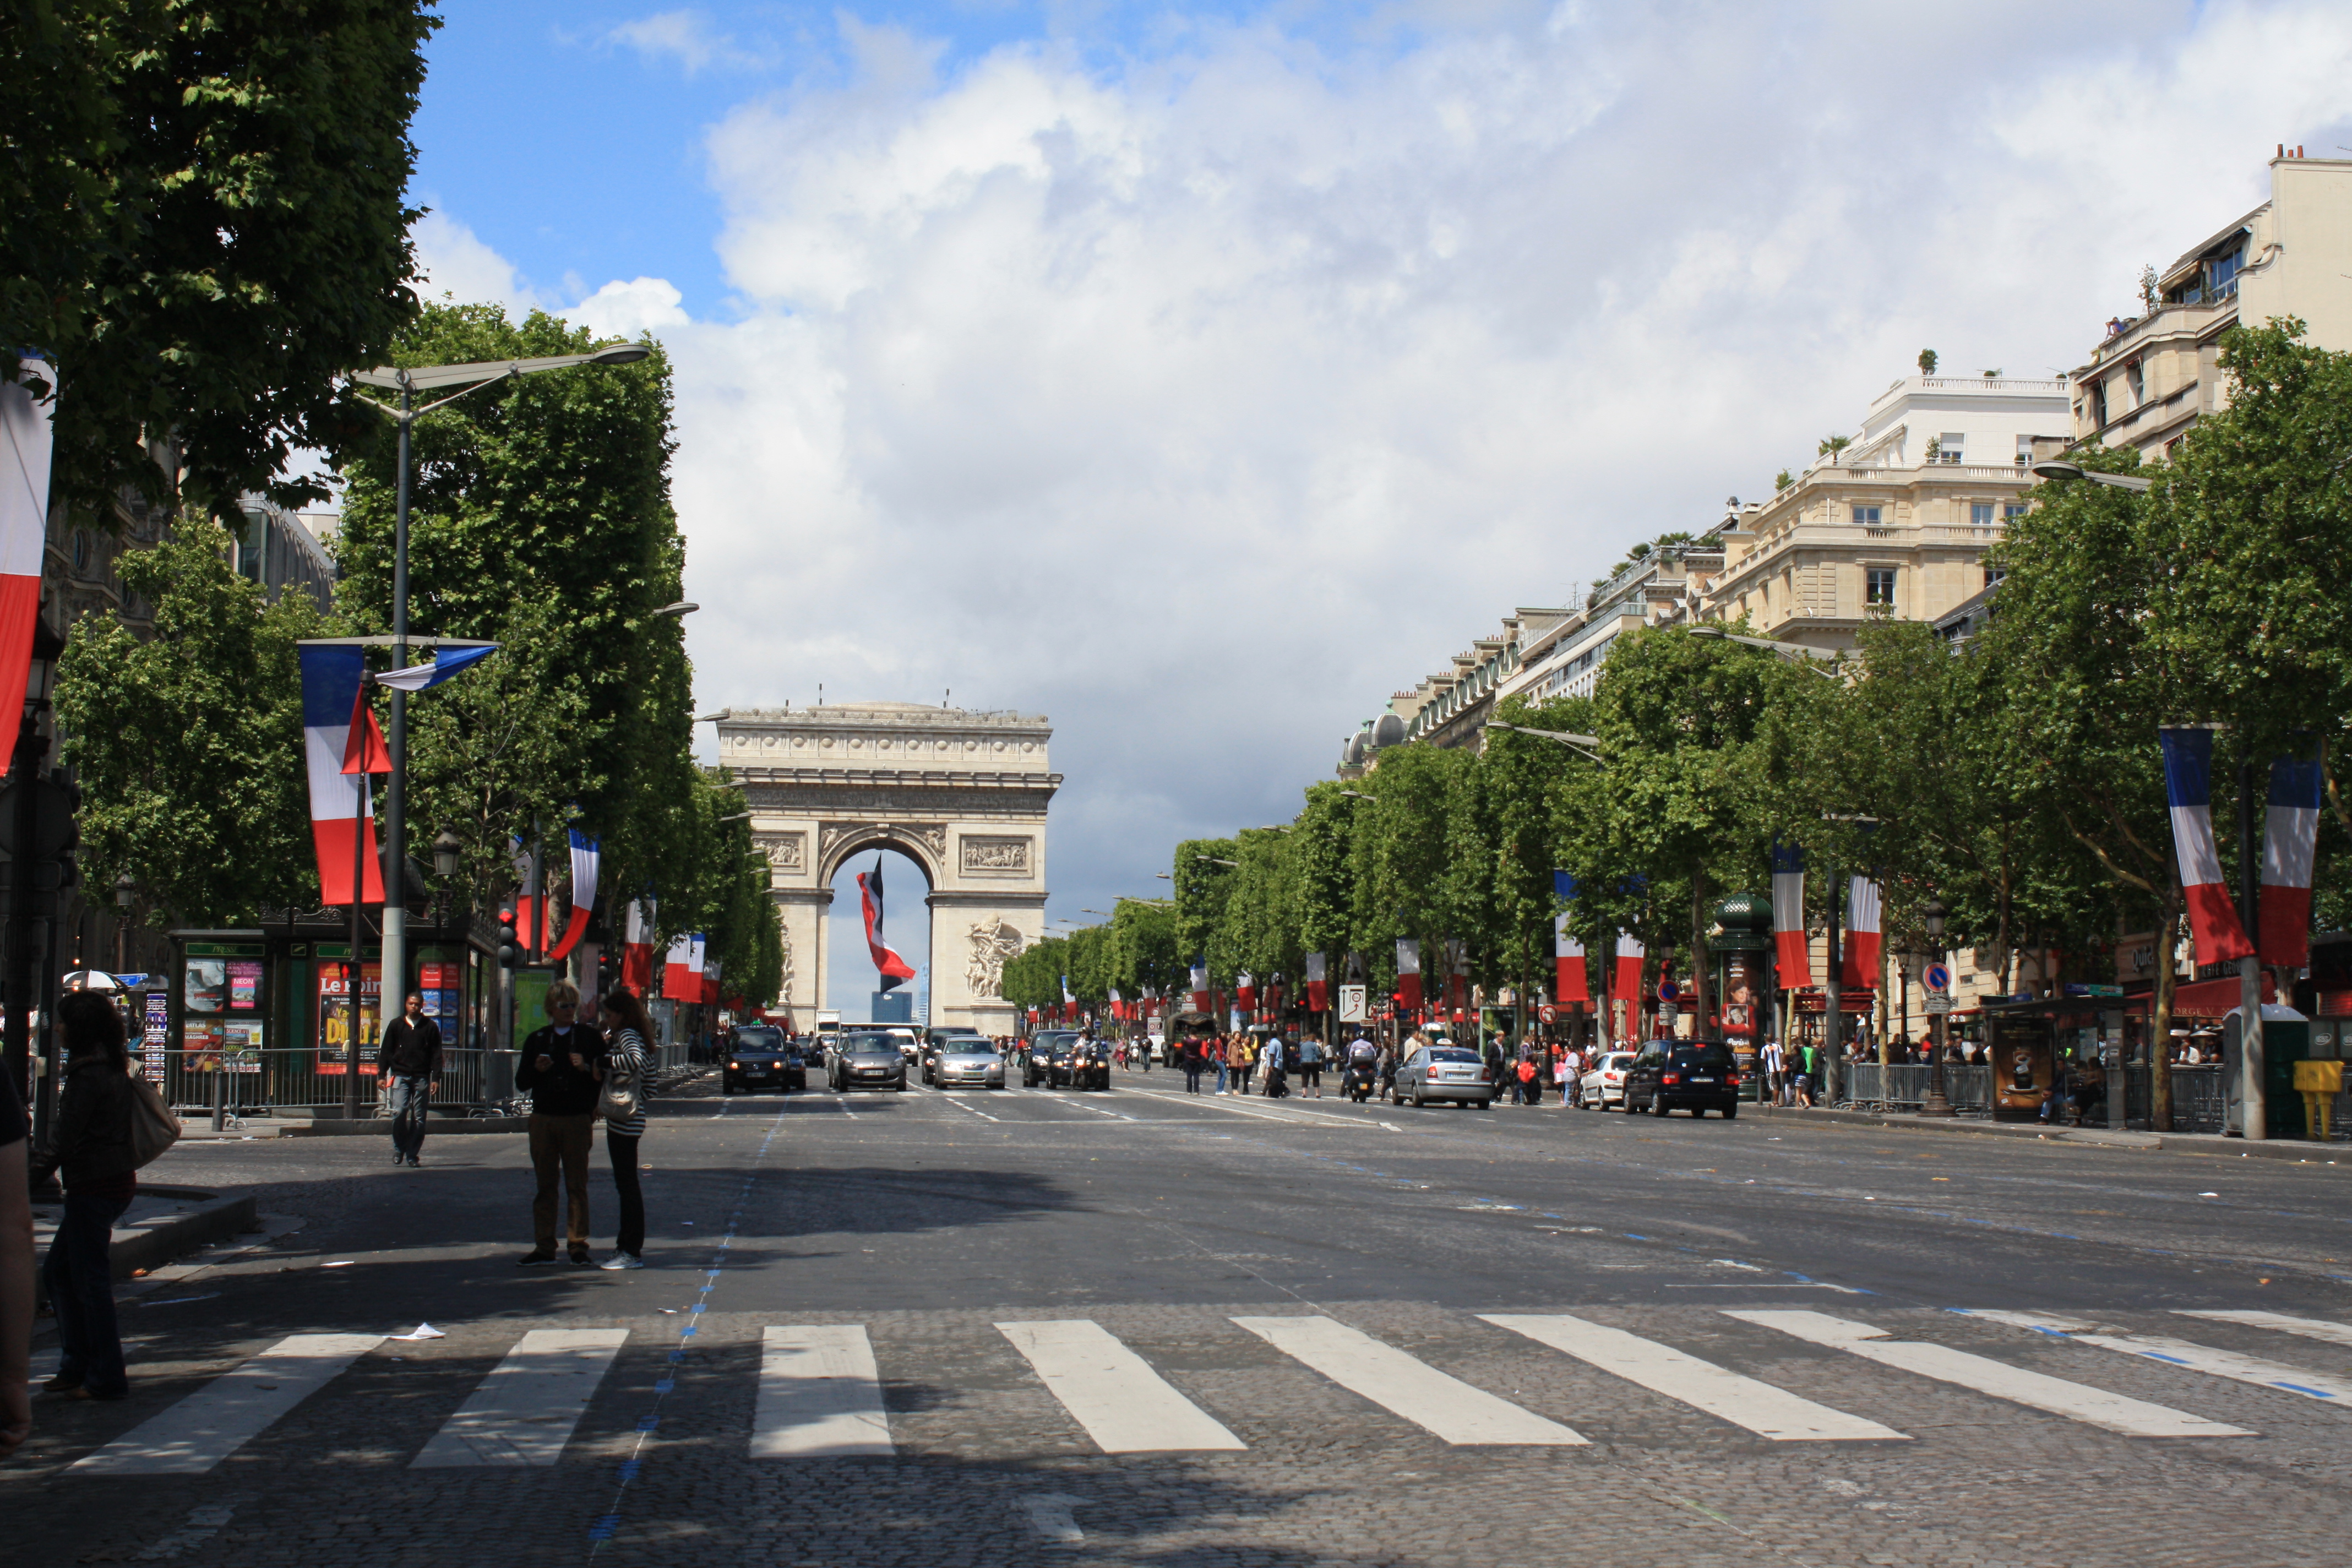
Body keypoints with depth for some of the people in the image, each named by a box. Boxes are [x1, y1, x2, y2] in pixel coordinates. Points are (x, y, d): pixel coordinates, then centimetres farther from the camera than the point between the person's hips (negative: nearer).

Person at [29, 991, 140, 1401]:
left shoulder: (90, 1074, -17)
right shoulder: (112, 1067, 13)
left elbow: (65, 1137, -17)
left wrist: (32, 1178, -11)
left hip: (95, 1186, -10)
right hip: (115, 1180, 10)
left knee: (90, 1279, -3)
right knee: (57, 1271, 17)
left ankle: (106, 1379, 3)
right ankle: (77, 1366, 21)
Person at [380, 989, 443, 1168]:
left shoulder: (430, 1027, 8)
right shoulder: (396, 1025, 9)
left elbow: (436, 1054, 7)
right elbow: (386, 1051, 11)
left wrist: (436, 1078, -1)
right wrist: (382, 1075, 4)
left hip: (422, 1078, 0)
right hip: (400, 1076, 0)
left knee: (419, 1117, 0)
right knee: (399, 1111, -14)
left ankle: (412, 1154, 7)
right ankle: (399, 1149, 3)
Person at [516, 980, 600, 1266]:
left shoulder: (589, 1037, 5)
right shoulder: (537, 1039, 12)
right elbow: (521, 1082, 11)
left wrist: (586, 1068, -16)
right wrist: (536, 1069, -8)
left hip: (578, 1120, -2)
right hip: (543, 1119, 2)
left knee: (577, 1185, -1)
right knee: (545, 1185, 4)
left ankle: (578, 1246, 4)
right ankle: (544, 1248, 7)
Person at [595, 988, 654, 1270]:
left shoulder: (626, 1035, -14)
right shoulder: (624, 1036, 16)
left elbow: (636, 1059, -32)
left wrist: (602, 1063, -24)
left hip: (625, 1121, -10)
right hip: (626, 1121, 10)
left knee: (627, 1184, -6)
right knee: (626, 1183, 16)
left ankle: (632, 1252, -4)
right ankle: (628, 1244, 25)